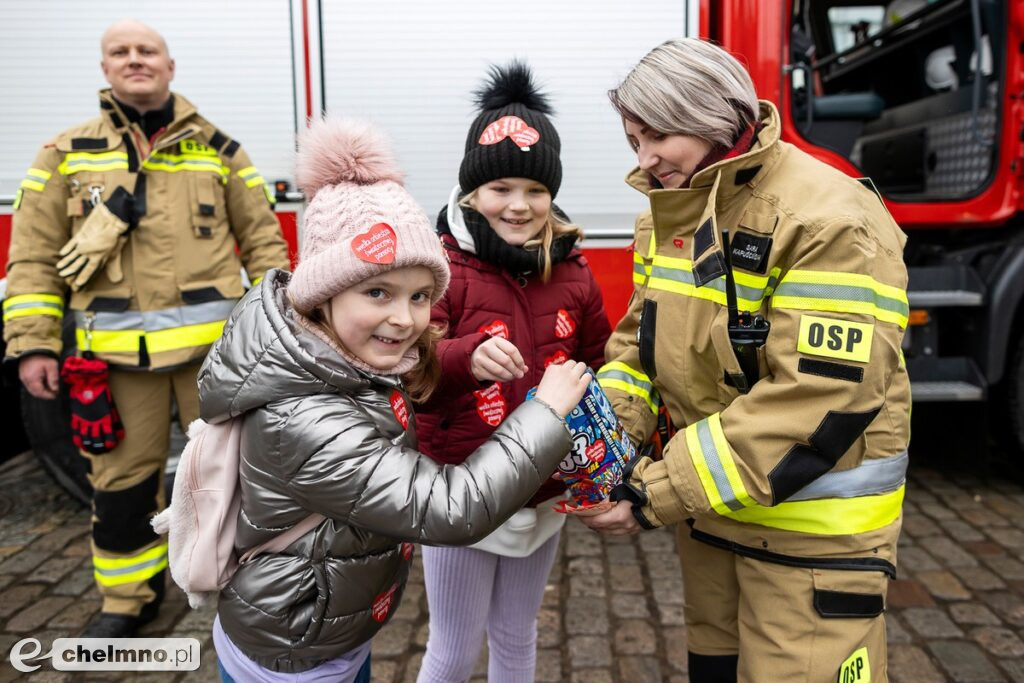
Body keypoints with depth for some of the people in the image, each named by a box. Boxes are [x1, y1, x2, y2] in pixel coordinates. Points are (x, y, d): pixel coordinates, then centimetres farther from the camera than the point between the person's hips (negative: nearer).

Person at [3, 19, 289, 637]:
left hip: (213, 342, -1)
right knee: (123, 476, 11)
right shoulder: (67, 154, 8)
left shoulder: (218, 149, 7)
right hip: (117, 349, 1)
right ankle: (130, 598, 30)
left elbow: (262, 239, 7)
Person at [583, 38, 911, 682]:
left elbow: (818, 401, -28)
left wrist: (655, 495, -26)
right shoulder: (668, 213, 3)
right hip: (711, 507, 7)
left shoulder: (829, 220, -23)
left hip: (813, 526, -7)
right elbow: (642, 339, 7)